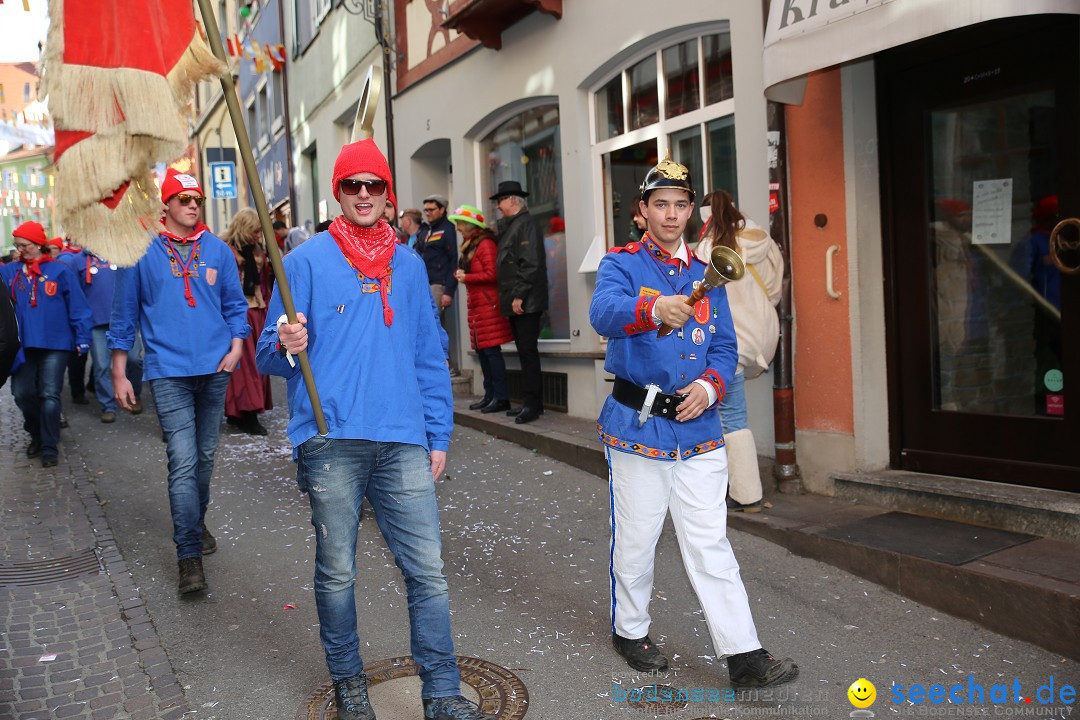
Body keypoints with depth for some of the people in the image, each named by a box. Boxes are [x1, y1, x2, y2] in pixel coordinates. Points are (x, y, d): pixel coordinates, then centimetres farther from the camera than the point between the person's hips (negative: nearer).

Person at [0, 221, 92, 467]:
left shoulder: (60, 271, -5)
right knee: (21, 392, 4)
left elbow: (77, 308, -4)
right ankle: (37, 434, 29)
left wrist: (82, 339, -5)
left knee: (49, 395, -1)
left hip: (55, 344, -3)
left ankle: (49, 447, 9)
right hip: (23, 344, 4)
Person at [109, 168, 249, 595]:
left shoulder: (217, 250, 7)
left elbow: (235, 304, 13)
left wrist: (235, 346, -3)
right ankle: (189, 556, -6)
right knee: (183, 462, -11)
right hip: (168, 372, -3)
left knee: (205, 456, 15)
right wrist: (118, 375, 4)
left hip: (214, 369, 3)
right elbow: (123, 315, 5)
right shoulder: (141, 253, 1)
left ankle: (197, 523, 36)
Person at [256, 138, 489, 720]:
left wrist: (438, 434, 11)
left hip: (403, 442, 3)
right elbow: (269, 354, 3)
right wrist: (286, 345, -21)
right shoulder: (307, 261, 3)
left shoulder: (409, 266, 13)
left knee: (428, 568, 1)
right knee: (336, 572, 9)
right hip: (331, 441, -2)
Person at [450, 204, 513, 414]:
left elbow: (491, 274, -17)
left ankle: (501, 397, -5)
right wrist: (460, 274, 3)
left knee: (491, 350, -9)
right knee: (481, 350, 9)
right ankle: (490, 395, 15)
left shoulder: (485, 244, -10)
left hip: (488, 304, -9)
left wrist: (466, 277, -10)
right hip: (475, 304, 9)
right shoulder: (468, 245, 19)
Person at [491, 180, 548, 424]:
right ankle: (530, 402, 16)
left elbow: (530, 264, -18)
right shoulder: (510, 226, 20)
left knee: (527, 351, -7)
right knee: (524, 351, 11)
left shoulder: (526, 224, -9)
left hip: (526, 302, -9)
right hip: (515, 302, 9)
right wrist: (508, 298, 14)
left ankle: (533, 404, -3)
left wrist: (519, 295, -21)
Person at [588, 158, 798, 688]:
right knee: (636, 540, 10)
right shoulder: (621, 264, -3)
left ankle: (745, 657, 11)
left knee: (710, 545, 6)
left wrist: (710, 385, -11)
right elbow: (604, 312, -25)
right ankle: (630, 631, 32)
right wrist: (653, 309, -46)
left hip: (698, 426, 3)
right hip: (637, 424, -3)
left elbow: (725, 347, 10)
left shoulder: (707, 276, 12)